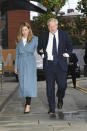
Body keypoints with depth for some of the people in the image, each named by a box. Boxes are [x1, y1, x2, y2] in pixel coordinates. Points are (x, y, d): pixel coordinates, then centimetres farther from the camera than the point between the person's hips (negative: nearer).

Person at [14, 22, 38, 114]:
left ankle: (28, 106, -11)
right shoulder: (19, 40, 8)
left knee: (29, 84, -10)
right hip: (21, 64, 4)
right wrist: (16, 66, 11)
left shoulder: (34, 39, -2)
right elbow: (17, 53, 12)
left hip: (30, 63, -4)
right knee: (23, 84, 7)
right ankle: (27, 101, 24)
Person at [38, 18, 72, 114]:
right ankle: (51, 108, 13)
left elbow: (70, 47, 14)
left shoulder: (64, 35, 5)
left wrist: (67, 53, -3)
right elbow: (39, 49, 14)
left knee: (62, 85, 0)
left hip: (61, 64, 0)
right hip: (48, 64, 0)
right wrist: (42, 52, -6)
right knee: (50, 87, 2)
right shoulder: (43, 36, 6)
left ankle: (60, 98, 33)